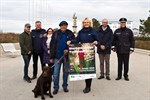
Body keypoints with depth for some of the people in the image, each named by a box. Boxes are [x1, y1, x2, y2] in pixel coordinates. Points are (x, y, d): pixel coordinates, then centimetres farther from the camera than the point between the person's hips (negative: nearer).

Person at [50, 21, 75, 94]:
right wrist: (51, 57, -3)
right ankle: (56, 87, 12)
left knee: (66, 72, 12)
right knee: (56, 73, -1)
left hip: (66, 56, 1)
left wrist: (68, 50, -17)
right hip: (57, 56, 0)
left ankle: (65, 86, 26)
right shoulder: (56, 34, 1)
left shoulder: (70, 34, 0)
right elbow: (52, 45, 1)